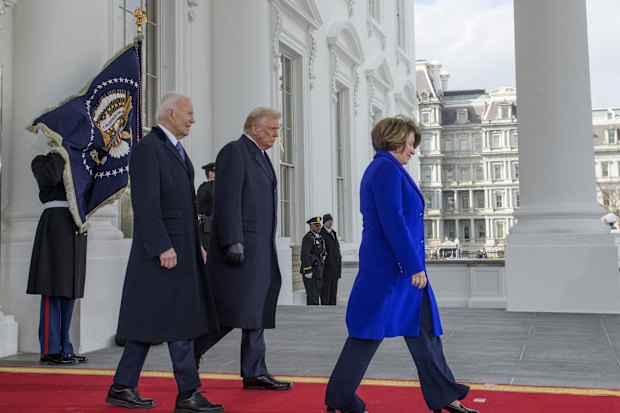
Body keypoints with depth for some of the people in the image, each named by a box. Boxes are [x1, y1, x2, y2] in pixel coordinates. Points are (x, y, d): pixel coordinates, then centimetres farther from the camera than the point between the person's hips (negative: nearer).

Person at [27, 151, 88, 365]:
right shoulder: (42, 161, 4)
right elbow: (49, 177, -18)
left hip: (76, 229, 7)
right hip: (55, 226, -7)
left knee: (70, 290, 8)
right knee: (52, 290, -6)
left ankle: (64, 348, 13)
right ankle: (50, 350, -1)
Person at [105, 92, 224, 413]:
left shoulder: (175, 149, 19)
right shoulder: (148, 148, -11)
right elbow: (146, 203, -19)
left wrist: (196, 243, 19)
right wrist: (163, 247, -23)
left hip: (181, 247, 10)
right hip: (163, 248, -9)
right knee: (178, 320, -5)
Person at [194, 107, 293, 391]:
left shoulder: (259, 155, 20)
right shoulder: (234, 151, -8)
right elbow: (227, 199, -17)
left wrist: (268, 246, 19)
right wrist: (233, 241, -23)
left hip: (261, 247, 10)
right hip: (241, 244, -9)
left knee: (257, 310, 8)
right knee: (234, 309, -7)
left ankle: (255, 373, 13)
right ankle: (192, 350, 11)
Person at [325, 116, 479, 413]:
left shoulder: (385, 168, 19)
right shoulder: (386, 169, -13)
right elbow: (392, 221, -21)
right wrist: (414, 266, -20)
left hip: (403, 266, 10)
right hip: (390, 267, -10)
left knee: (424, 330, 11)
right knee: (370, 331, -3)